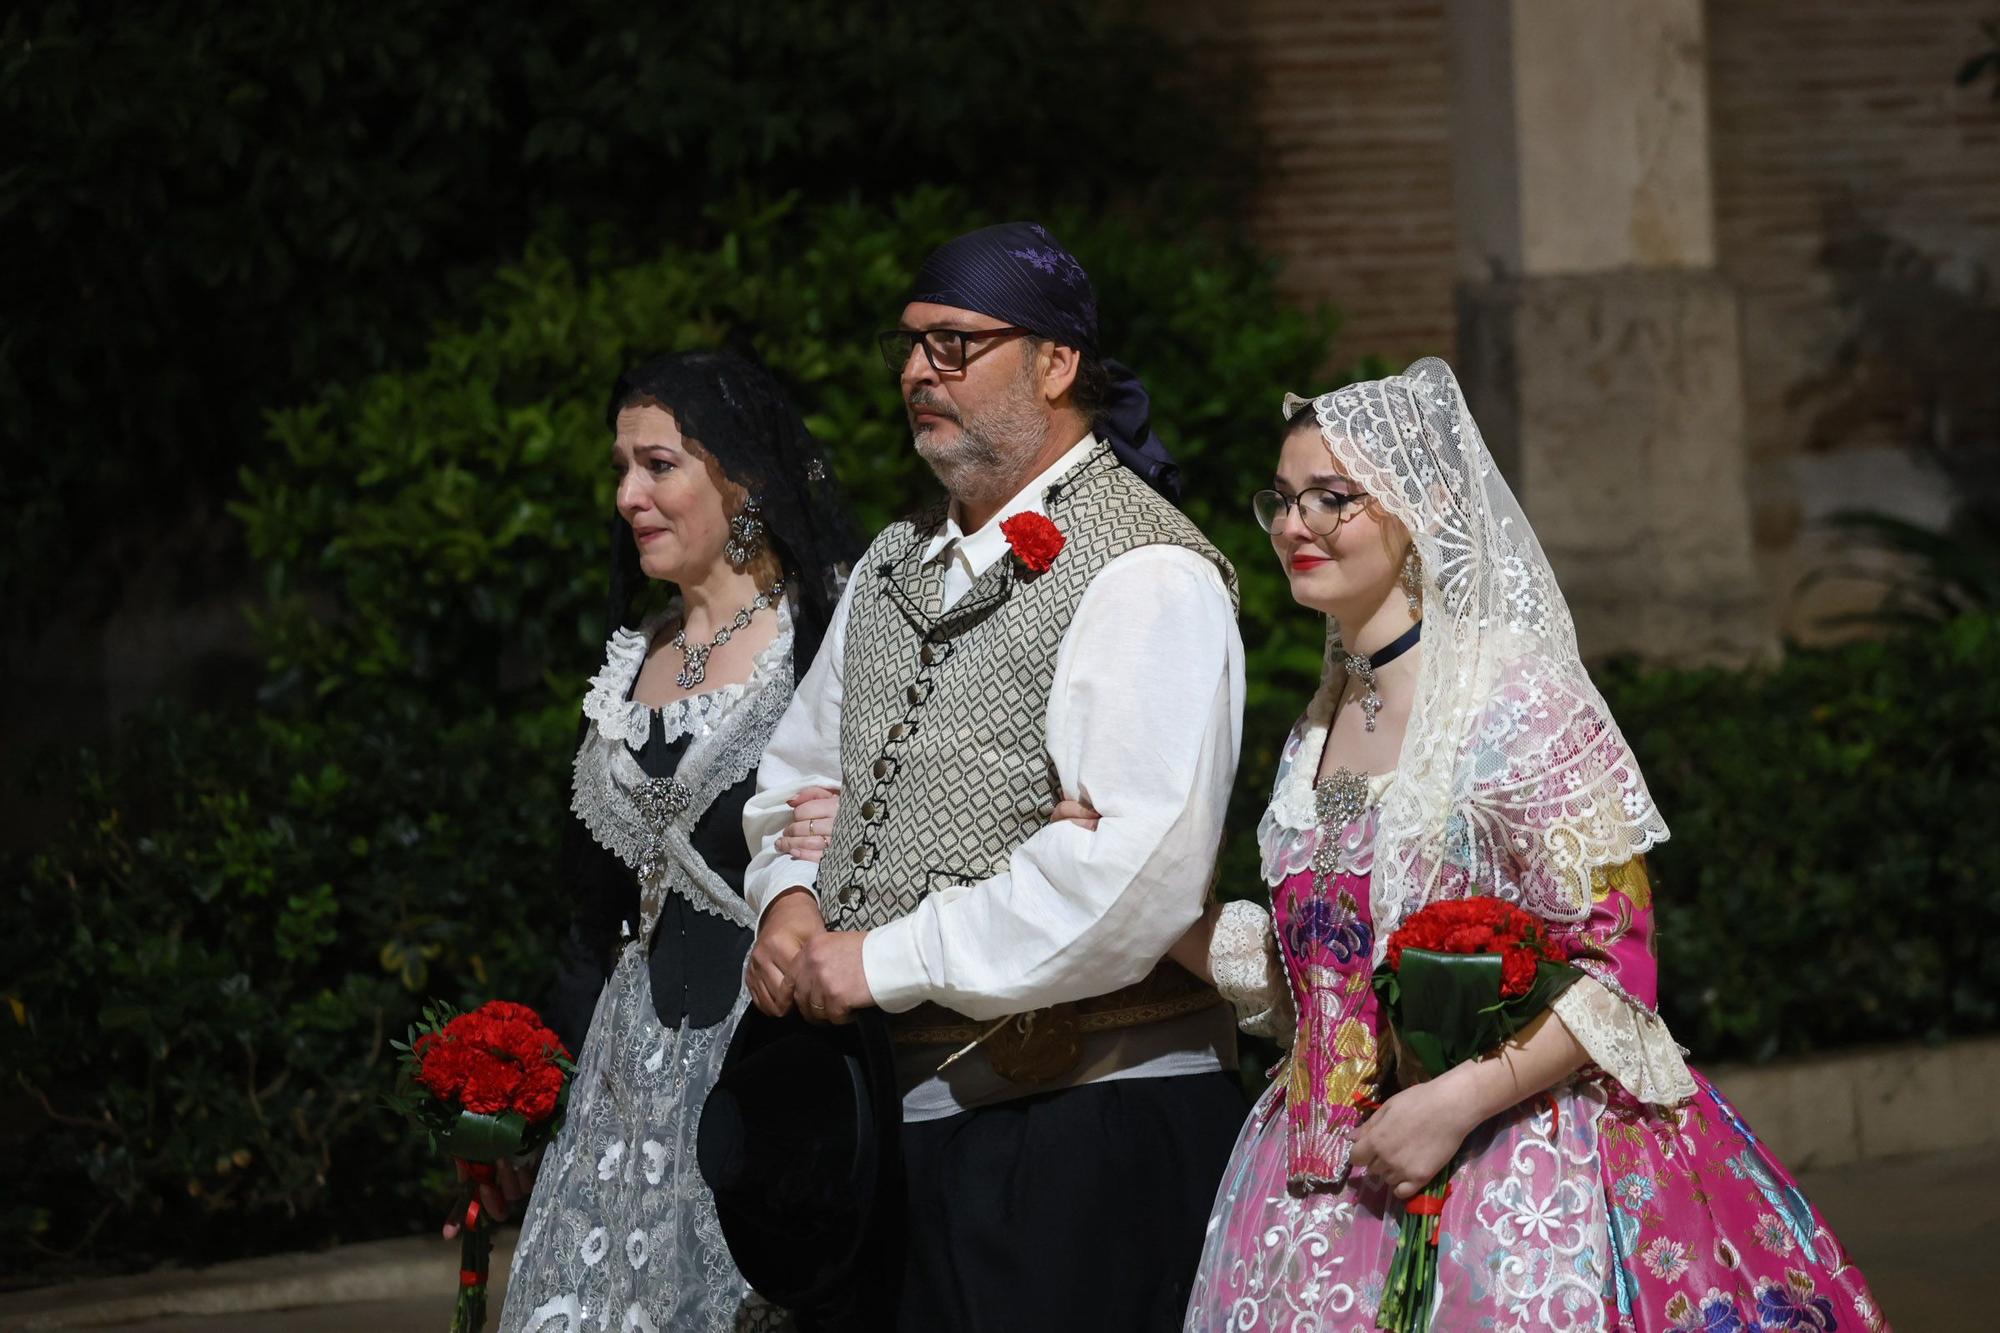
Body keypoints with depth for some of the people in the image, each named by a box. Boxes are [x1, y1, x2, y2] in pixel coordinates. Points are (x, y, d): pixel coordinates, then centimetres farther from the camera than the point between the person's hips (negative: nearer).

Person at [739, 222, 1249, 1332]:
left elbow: (1136, 868, -23)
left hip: (1084, 1117, -8)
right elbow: (799, 773, 27)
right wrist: (790, 900, 3)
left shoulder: (1145, 575, -11)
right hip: (901, 1114, 8)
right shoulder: (896, 567, 18)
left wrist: (888, 961, -18)